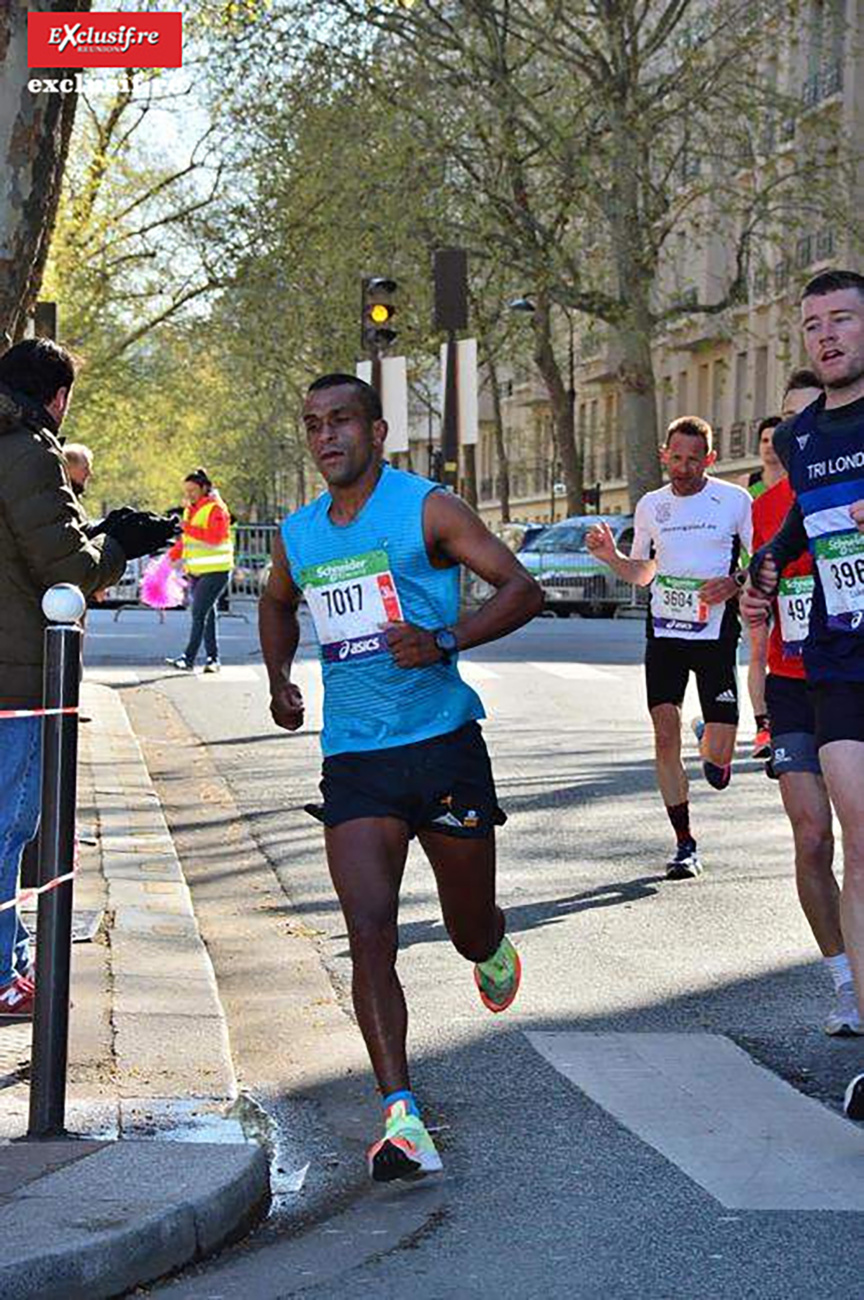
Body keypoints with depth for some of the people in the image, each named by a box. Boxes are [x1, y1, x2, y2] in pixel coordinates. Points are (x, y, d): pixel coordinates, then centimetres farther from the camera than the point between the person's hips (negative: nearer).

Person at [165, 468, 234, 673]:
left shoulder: (216, 509, -9)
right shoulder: (190, 510, 16)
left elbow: (215, 537, -21)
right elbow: (184, 539, 25)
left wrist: (189, 528, -23)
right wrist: (172, 557, 13)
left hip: (216, 571, -8)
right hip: (197, 571, 8)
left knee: (199, 612, -13)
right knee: (207, 614, 10)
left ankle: (189, 658, -16)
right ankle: (212, 658, 14)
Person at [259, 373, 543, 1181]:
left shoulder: (426, 510, -4)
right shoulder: (299, 535, 11)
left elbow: (522, 590, -6)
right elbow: (277, 603, 33)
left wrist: (445, 642, -20)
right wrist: (278, 679, 16)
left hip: (444, 746, -3)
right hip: (353, 758, 3)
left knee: (471, 929, 9)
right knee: (369, 933, -13)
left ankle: (491, 949, 49)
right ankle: (400, 1115, -15)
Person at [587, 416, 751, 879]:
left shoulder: (734, 500, -2)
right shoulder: (651, 505, 10)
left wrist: (734, 584, -17)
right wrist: (612, 557, 1)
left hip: (716, 633, -3)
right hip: (665, 632, 3)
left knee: (718, 761, -8)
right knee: (665, 737, -6)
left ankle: (712, 742, 32)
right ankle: (684, 844, 5)